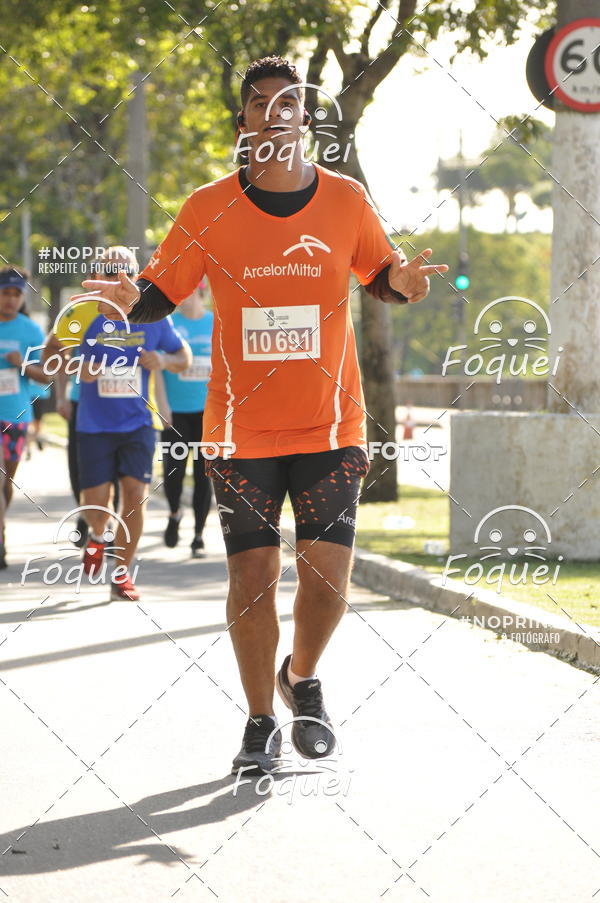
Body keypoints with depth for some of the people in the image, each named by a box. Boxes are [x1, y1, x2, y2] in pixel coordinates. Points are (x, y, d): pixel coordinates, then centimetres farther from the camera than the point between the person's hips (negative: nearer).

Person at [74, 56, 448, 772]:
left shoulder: (346, 200, 1)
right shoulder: (209, 208, -1)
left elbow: (378, 275, 16)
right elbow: (160, 291, 3)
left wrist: (400, 281, -7)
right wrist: (130, 300, -19)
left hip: (331, 425, 1)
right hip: (241, 430, 0)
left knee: (328, 574, -5)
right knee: (252, 574, 0)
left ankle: (302, 679, 27)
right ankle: (260, 722, 18)